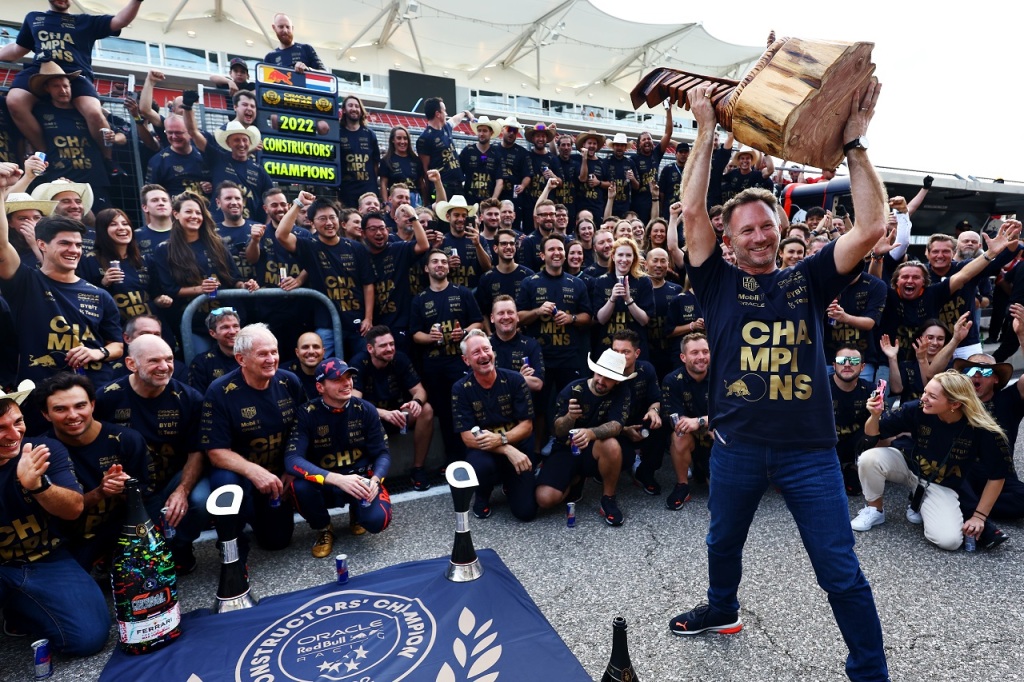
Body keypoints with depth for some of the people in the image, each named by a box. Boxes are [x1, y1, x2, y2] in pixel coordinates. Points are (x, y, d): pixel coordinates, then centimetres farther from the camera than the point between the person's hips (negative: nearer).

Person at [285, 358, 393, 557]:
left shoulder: (366, 410, -9)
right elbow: (292, 460, -25)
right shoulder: (307, 413, -14)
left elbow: (382, 453, -4)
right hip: (324, 484, 0)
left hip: (360, 479, 1)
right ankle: (323, 529, 0)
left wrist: (374, 480, -26)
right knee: (301, 486, -33)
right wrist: (338, 479, -38)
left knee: (378, 519, -27)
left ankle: (356, 512, 14)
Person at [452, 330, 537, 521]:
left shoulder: (514, 380, -9)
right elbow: (468, 438, -14)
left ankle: (509, 484, 24)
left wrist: (500, 439, -27)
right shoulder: (460, 389, -11)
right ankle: (482, 496, 2)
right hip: (483, 450, -1)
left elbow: (527, 426, -7)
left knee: (526, 511, -13)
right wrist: (508, 450, -27)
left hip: (517, 448, 1)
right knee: (481, 465, -37)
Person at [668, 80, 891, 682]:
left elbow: (872, 227, -7)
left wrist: (854, 143, -9)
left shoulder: (808, 279, 4)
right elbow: (692, 213, -11)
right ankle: (723, 608, 53)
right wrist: (708, 133, -12)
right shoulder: (721, 282, 0)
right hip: (737, 444, 1)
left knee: (842, 572, 7)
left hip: (810, 449, 0)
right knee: (724, 541, 24)